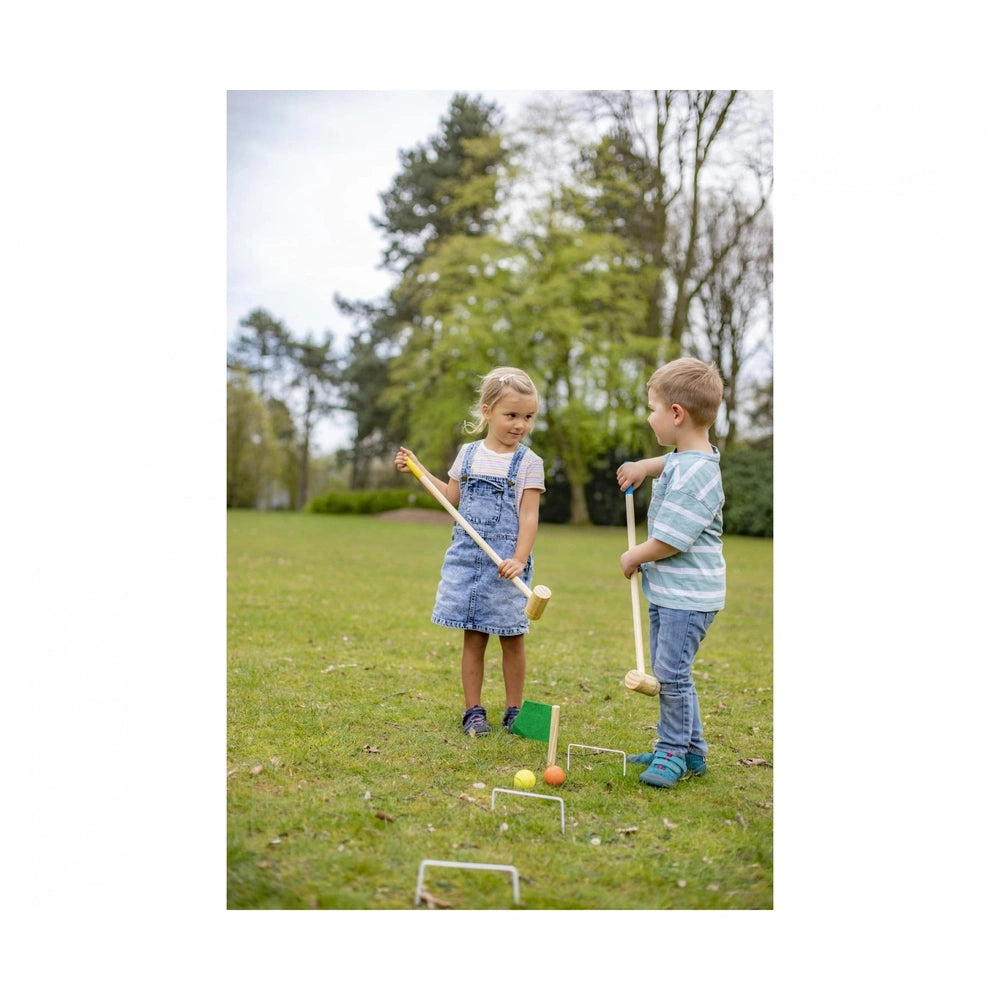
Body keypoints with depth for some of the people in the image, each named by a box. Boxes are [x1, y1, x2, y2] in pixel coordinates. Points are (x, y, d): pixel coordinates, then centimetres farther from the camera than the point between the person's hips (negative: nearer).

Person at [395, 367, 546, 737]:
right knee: (473, 636, 6)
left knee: (512, 638, 3)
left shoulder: (528, 463, -3)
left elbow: (529, 515, -8)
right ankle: (473, 710, 14)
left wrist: (520, 558, -20)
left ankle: (514, 711, 17)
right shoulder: (469, 453, 8)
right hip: (467, 555, 3)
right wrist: (418, 469, 18)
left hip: (506, 560, -3)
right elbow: (453, 497, 21)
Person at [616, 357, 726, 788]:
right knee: (666, 672, 15)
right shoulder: (683, 458, 7)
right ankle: (687, 749, 25)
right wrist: (644, 466, 18)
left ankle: (675, 752, 6)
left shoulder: (694, 475, -24)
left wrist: (634, 556, -7)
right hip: (666, 590, 11)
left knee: (672, 672, -8)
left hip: (688, 595, -11)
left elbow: (668, 541, -24)